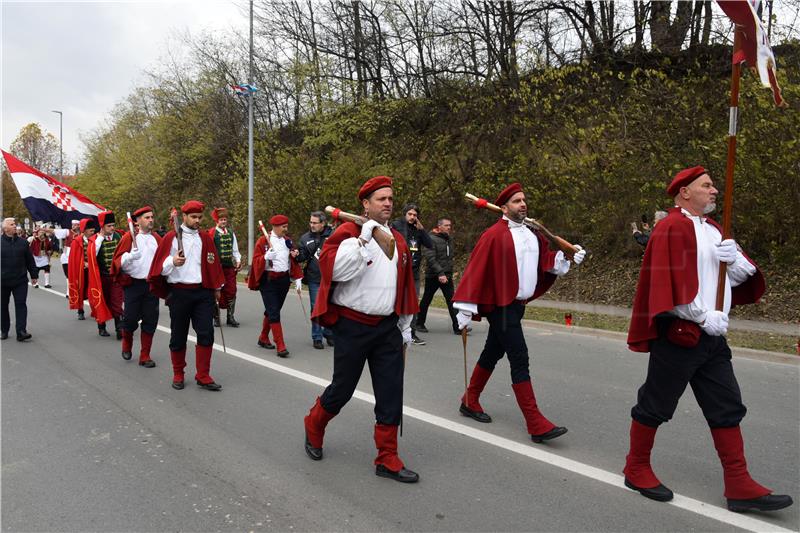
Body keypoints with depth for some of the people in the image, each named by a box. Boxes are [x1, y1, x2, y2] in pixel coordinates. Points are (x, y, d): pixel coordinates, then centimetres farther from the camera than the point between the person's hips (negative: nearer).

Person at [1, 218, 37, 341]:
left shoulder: (23, 242, 6)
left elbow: (30, 260, 10)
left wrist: (34, 275, 10)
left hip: (20, 280, 1)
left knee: (21, 304, -5)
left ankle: (21, 332, -8)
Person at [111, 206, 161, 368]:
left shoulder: (157, 238, 7)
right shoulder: (129, 237, -4)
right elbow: (118, 261, -6)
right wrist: (130, 256, -26)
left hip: (152, 285, 3)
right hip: (133, 284, -3)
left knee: (150, 322, 3)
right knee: (130, 318, 2)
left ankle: (145, 356, 15)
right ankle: (127, 345, 34)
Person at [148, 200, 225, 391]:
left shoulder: (206, 238, 8)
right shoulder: (171, 237, -1)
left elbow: (214, 264, 15)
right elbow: (160, 266, -3)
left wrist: (216, 288, 16)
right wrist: (172, 262, -23)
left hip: (203, 292, 2)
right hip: (179, 292, -2)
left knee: (206, 334, -4)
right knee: (178, 336, 8)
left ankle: (203, 376, 5)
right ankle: (178, 375, 23)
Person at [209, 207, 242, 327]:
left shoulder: (231, 233, 13)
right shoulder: (211, 233, -4)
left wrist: (238, 261, 1)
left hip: (230, 267, 4)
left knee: (231, 291, 4)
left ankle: (230, 317, 13)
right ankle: (216, 317, 14)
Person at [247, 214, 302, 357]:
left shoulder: (287, 240, 8)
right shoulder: (263, 241, -7)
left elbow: (293, 261, 12)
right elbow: (256, 261, -8)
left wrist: (297, 279, 7)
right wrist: (266, 257, -27)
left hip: (284, 280, 5)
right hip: (268, 281, -5)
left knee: (272, 311, 16)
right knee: (274, 313, -8)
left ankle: (263, 338, 33)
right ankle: (281, 347, -8)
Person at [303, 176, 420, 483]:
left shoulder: (398, 240, 10)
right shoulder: (348, 232, -8)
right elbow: (334, 269, -25)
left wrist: (405, 326, 17)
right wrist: (363, 238, -26)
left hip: (387, 328, 5)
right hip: (352, 326, -5)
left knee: (391, 395, 4)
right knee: (342, 389, 9)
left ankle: (387, 460, 16)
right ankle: (313, 427, 38)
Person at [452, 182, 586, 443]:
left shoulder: (532, 233, 11)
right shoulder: (494, 235, -14)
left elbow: (547, 259, 17)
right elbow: (476, 270, -16)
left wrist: (568, 258, -2)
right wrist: (466, 309, -18)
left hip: (518, 304, 8)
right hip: (501, 307, -8)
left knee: (492, 354, 18)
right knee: (520, 360, -9)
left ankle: (470, 402, 35)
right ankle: (537, 425, -4)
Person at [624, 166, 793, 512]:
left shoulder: (713, 229, 16)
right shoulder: (672, 228, -11)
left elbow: (744, 275, 15)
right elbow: (669, 282, -20)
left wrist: (736, 258, -7)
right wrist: (703, 317, -19)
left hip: (712, 336, 9)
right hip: (678, 334, -9)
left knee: (727, 409, 10)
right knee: (655, 406, 3)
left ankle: (739, 485, 17)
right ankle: (636, 470, 19)